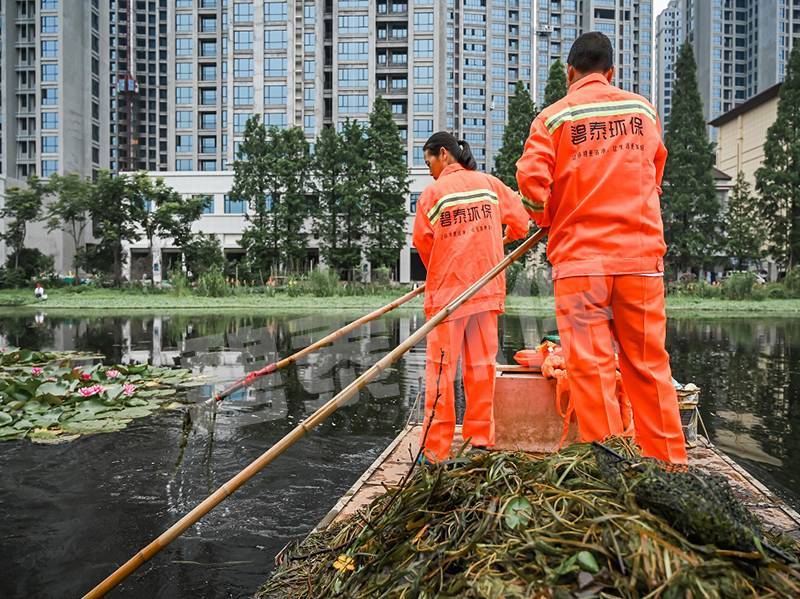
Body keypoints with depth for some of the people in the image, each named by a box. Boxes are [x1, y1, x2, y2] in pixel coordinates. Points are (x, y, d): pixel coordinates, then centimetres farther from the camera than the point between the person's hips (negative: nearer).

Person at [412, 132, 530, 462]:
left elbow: (422, 241, -1)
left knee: (441, 369, 0)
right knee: (481, 365, 8)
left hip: (446, 291, -3)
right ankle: (481, 441, 14)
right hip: (487, 289, 4)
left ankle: (435, 450, 2)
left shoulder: (432, 192, -2)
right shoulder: (490, 183, 8)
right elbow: (521, 222, 12)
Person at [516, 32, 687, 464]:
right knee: (649, 365, 9)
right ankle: (669, 464, 15)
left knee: (590, 365, -1)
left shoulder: (553, 116, 2)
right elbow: (653, 176, 22)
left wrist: (547, 220, 10)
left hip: (579, 257, -3)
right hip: (641, 255, 3)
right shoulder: (643, 110, 14)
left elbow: (531, 181, -9)